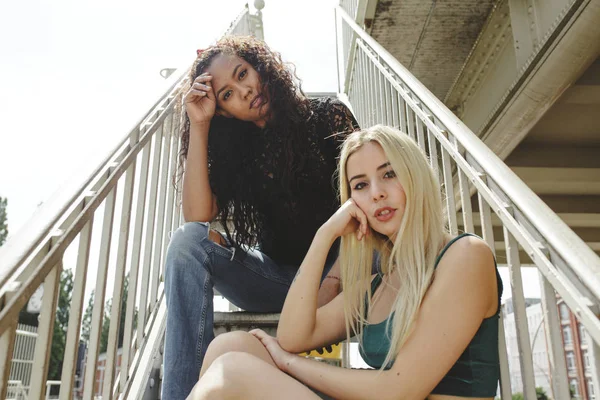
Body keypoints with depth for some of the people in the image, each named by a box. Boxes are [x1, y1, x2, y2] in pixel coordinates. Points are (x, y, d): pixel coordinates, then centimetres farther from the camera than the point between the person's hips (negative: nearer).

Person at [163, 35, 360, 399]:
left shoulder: (327, 117, -1)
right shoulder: (236, 151, 6)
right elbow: (198, 216, -10)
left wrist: (335, 280, -26)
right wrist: (199, 126, -10)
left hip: (333, 270, -2)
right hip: (274, 277, 3)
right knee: (189, 240, -23)